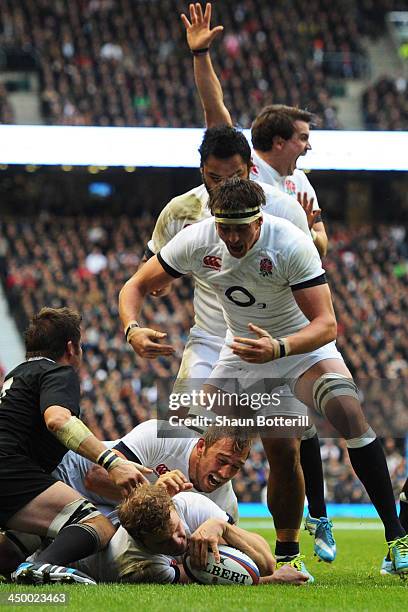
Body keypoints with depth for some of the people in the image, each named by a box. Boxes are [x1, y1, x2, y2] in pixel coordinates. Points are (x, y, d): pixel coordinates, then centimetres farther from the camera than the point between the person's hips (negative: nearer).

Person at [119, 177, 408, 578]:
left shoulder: (291, 245, -29)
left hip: (303, 345, -4)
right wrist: (132, 330, -30)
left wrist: (278, 348, -49)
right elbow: (136, 287, -8)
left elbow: (326, 324, -30)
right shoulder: (196, 242, -19)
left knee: (348, 413, -28)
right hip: (243, 347, 4)